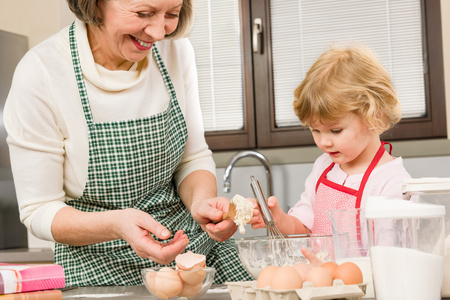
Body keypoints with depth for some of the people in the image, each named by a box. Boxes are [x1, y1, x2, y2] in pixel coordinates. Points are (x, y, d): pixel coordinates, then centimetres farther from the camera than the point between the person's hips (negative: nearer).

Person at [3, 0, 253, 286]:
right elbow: (39, 212, -14)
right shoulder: (40, 73, -20)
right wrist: (117, 225, -33)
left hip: (192, 240, 2)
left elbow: (193, 158, 4)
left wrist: (202, 201, -20)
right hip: (100, 261, -2)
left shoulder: (176, 50, -6)